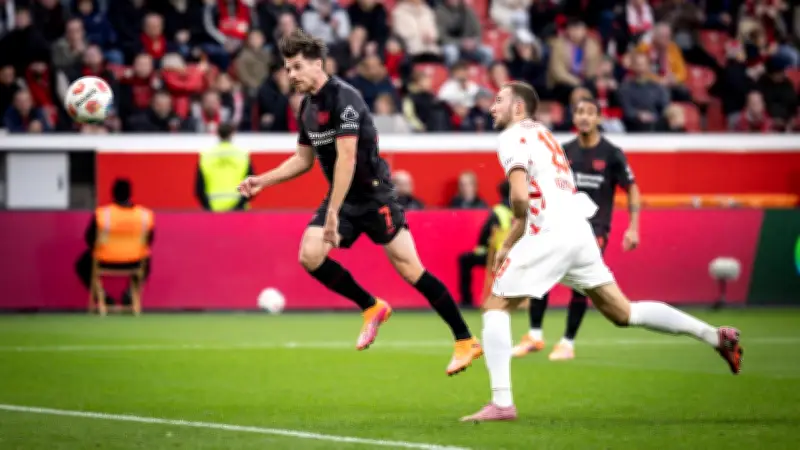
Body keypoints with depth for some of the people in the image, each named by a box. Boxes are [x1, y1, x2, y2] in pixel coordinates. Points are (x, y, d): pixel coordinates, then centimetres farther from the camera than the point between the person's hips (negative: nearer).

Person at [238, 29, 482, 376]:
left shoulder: (343, 98, -19)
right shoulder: (308, 106, 8)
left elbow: (347, 158, -26)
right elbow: (304, 159, 21)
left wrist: (333, 213, -30)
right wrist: (263, 180, 11)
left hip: (373, 195, -8)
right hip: (343, 198, 8)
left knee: (408, 268, -11)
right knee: (309, 255, -10)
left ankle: (466, 341, -4)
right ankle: (372, 308, 9)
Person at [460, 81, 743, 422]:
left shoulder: (514, 138, -3)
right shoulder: (542, 134, 25)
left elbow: (520, 196, -18)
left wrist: (518, 222, 1)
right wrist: (508, 245, 24)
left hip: (549, 233, -8)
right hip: (579, 231, 8)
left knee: (495, 307, 0)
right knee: (624, 313, 13)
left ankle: (501, 402, -10)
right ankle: (714, 335, 8)